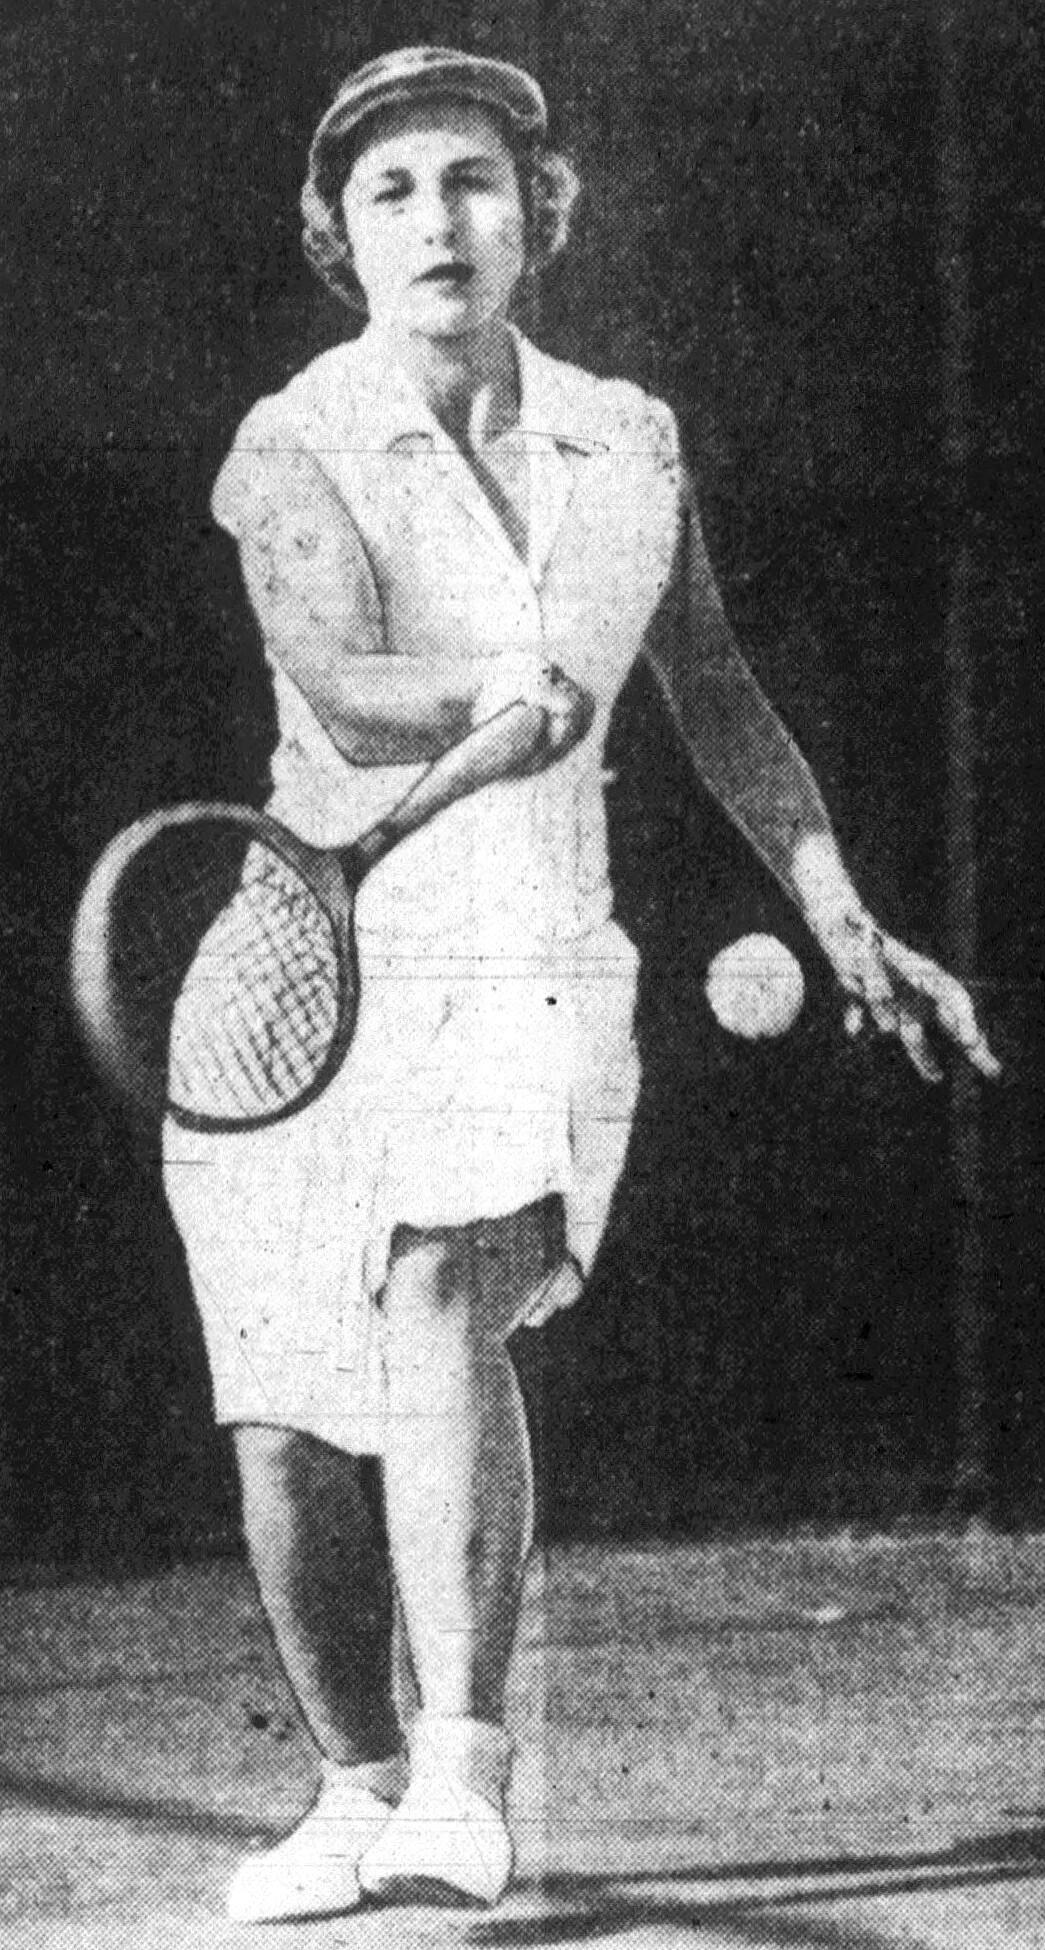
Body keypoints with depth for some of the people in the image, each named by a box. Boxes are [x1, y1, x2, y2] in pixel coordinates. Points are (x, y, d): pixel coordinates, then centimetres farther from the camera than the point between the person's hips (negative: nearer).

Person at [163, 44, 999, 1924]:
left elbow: (717, 701, 22)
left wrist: (843, 924, 21)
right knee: (289, 1437, 0)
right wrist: (494, 695, -40)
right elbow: (341, 693, -21)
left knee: (438, 1295, -26)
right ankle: (361, 1789, 22)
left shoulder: (627, 442, 8)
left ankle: (462, 1775, -27)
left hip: (535, 976, 1)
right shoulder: (293, 449, -4)